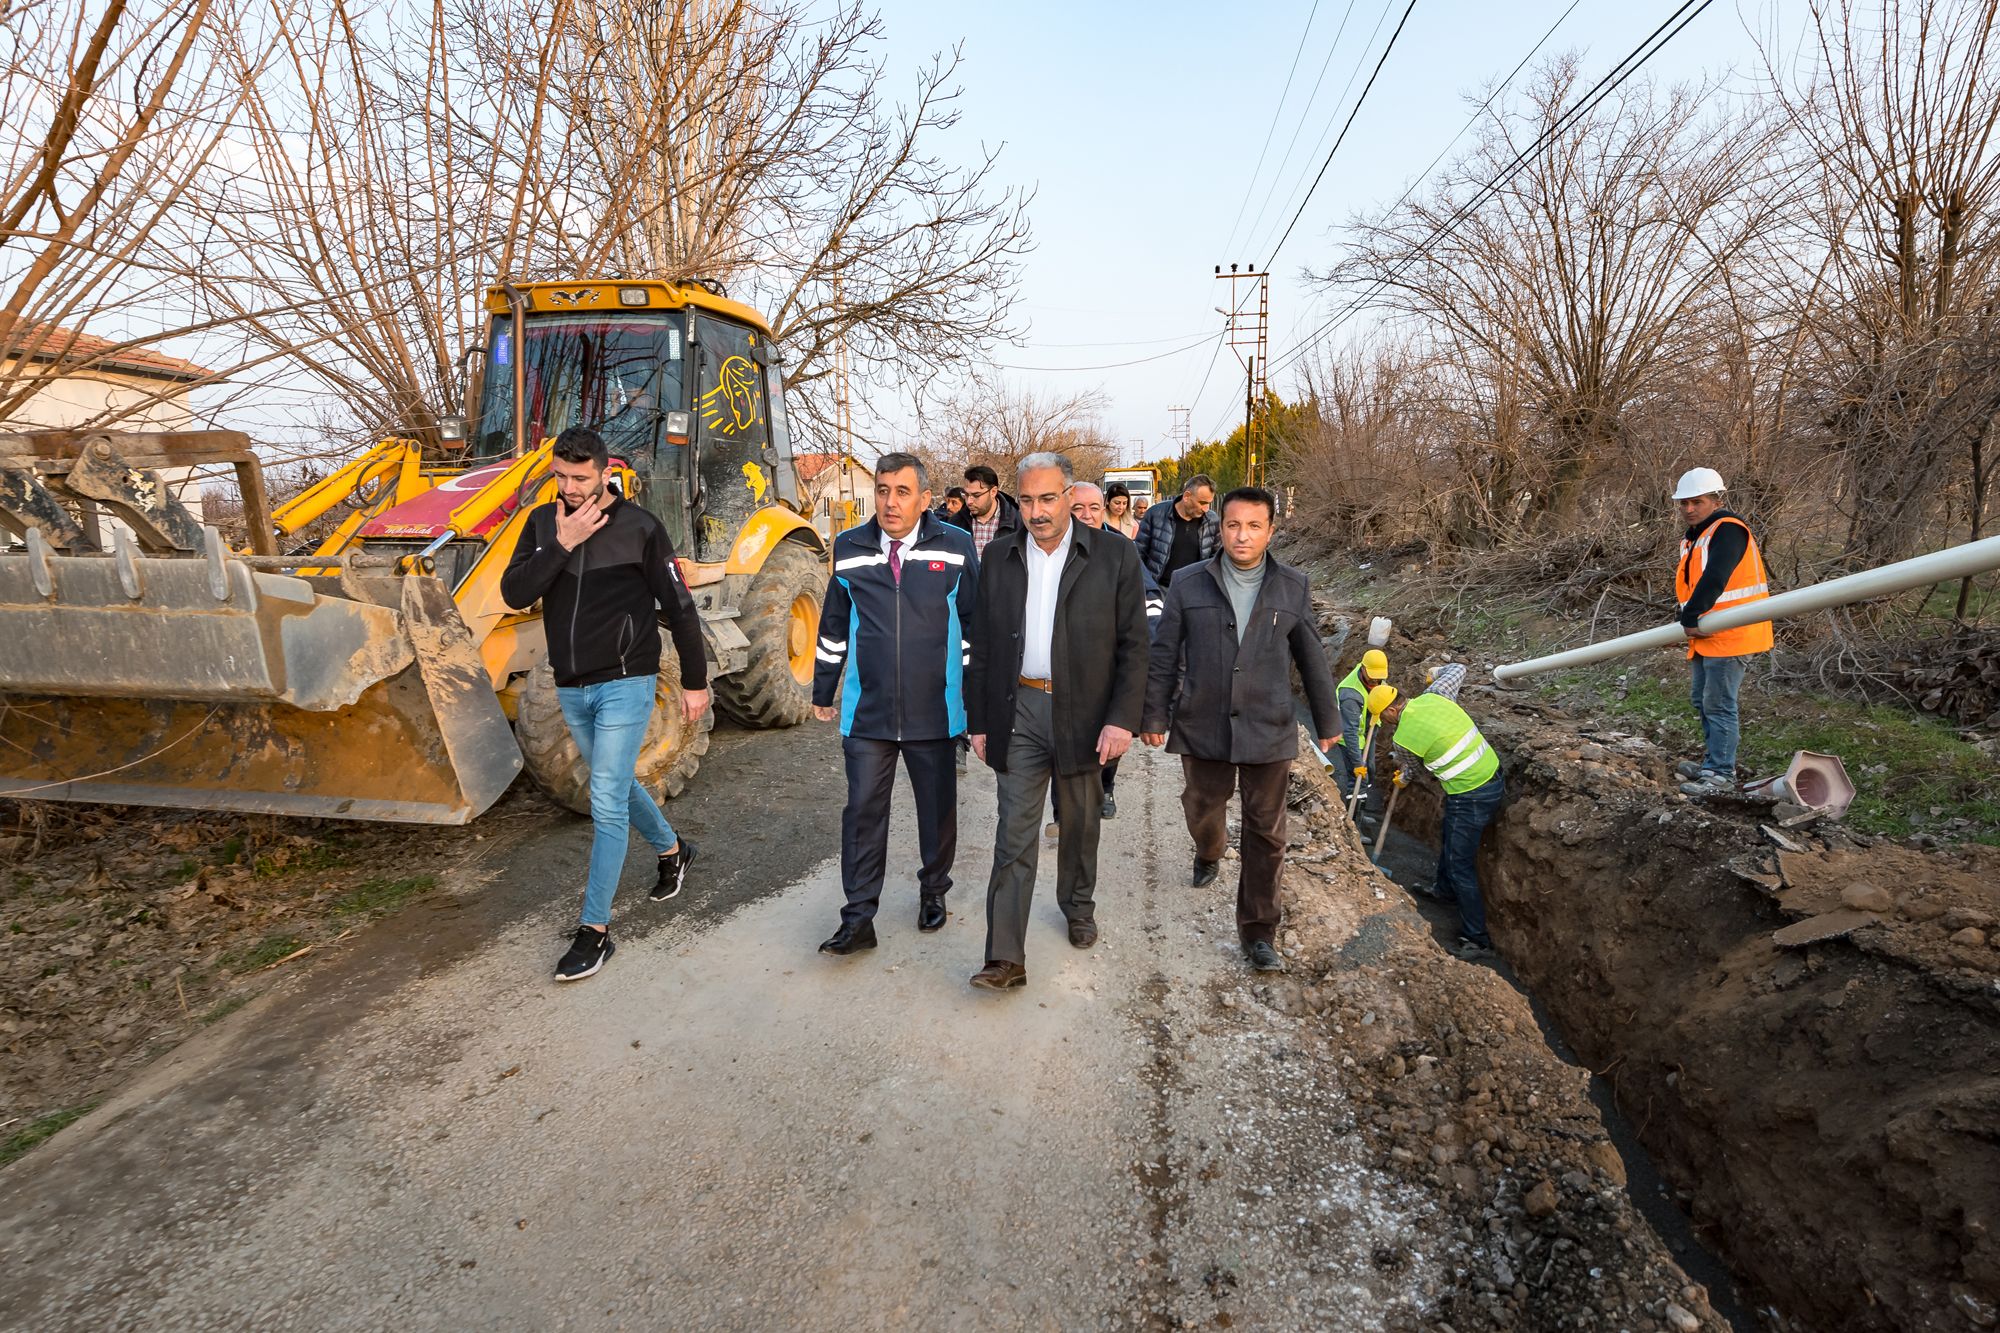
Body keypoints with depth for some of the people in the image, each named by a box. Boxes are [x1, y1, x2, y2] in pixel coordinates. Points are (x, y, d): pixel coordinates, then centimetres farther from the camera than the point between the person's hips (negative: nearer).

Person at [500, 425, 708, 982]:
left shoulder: (639, 528, -10)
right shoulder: (543, 523, 4)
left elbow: (679, 608, -6)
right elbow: (514, 593, -6)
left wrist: (695, 681, -4)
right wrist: (561, 545, -18)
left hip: (624, 684, -6)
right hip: (571, 688, 6)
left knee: (607, 804, -7)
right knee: (617, 785, 21)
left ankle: (595, 931, 3)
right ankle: (672, 850, 46)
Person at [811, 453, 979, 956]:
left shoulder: (955, 547, -4)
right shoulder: (849, 548, 1)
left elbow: (975, 624, 2)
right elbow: (834, 626, 10)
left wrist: (976, 694, 4)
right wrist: (822, 692, 14)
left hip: (935, 711, 0)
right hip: (866, 711, 1)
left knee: (938, 810, 14)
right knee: (862, 812, 3)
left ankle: (933, 892, 37)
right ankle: (858, 918, 15)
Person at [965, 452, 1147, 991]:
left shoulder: (1114, 555, -5)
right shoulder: (998, 557, 2)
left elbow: (1133, 644, -6)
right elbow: (982, 645, 6)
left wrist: (1123, 718, -13)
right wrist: (978, 720, 5)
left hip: (1084, 713, -1)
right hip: (1019, 710, 1)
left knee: (1081, 824, 17)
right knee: (1014, 835, 0)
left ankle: (1078, 905, 43)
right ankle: (1005, 958, 5)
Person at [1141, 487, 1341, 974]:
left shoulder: (1294, 589, 1)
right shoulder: (1189, 586, -2)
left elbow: (1312, 661, 8)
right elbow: (1163, 657, 2)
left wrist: (1327, 721, 14)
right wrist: (1155, 717, 2)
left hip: (1269, 732, 0)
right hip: (1202, 728, 0)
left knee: (1266, 833, 4)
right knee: (1202, 813, 15)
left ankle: (1258, 932, 17)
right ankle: (1209, 854, 52)